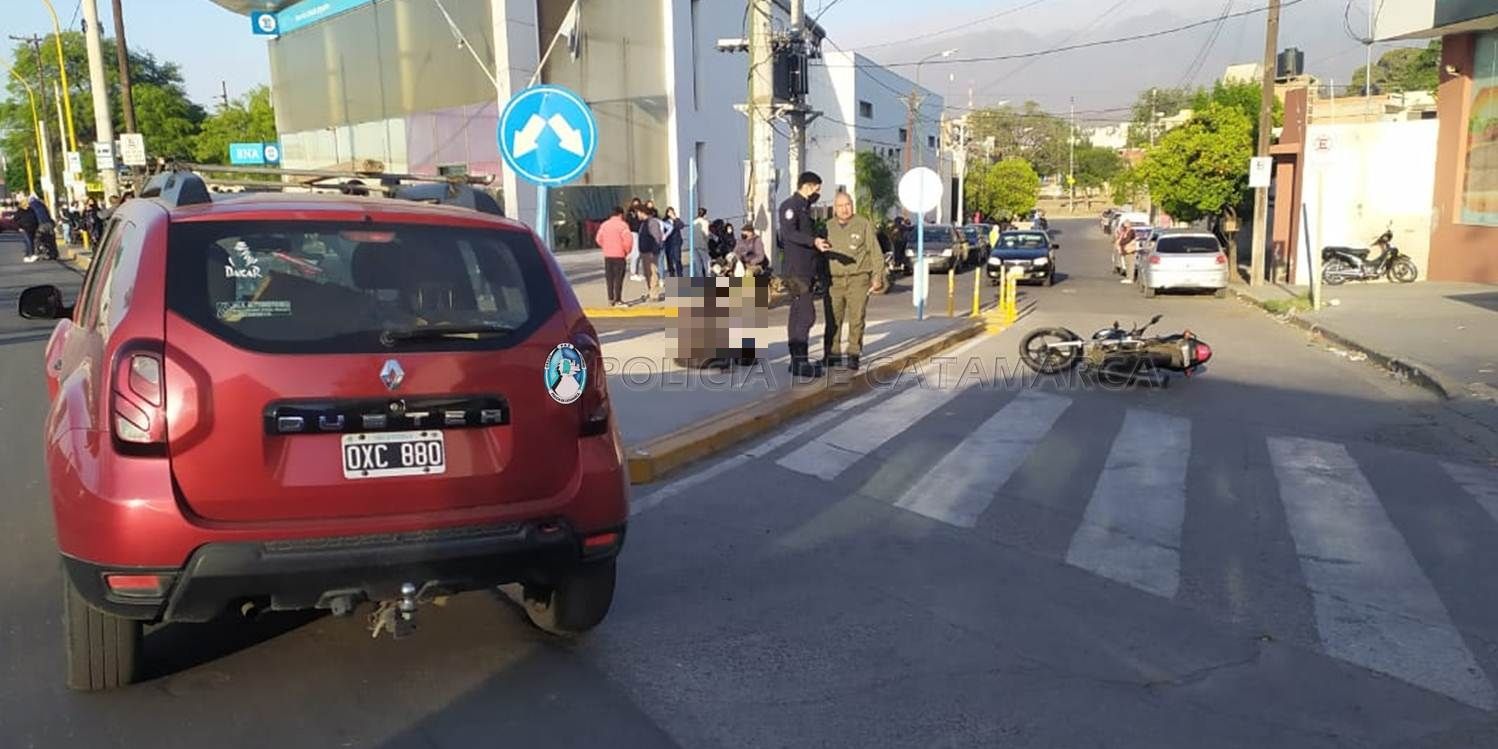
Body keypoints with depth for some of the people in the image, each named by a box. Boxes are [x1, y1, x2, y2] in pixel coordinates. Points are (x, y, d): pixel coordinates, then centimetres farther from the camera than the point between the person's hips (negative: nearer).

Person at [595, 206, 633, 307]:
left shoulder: (604, 225, 8)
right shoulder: (622, 225, -9)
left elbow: (598, 239, 7)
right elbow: (628, 239, -18)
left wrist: (606, 247, 14)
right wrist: (627, 250, -3)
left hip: (607, 255, 5)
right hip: (619, 255, -5)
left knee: (609, 278, 11)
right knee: (618, 278, 0)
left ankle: (610, 300, 14)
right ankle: (618, 300, -1)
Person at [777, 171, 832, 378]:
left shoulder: (804, 207, 22)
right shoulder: (790, 206, -9)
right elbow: (789, 233, -23)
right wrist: (814, 241, -33)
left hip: (805, 270, 10)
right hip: (796, 270, -10)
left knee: (797, 315, 12)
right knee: (806, 315, -14)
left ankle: (796, 360, 17)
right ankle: (800, 362, -13)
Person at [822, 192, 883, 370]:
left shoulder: (864, 224, 1)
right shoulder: (828, 227, 10)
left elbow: (875, 252, 1)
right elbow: (820, 254, 16)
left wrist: (877, 277, -5)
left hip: (858, 279, -2)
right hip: (834, 281, 2)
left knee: (856, 319, -2)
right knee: (832, 319, -1)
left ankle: (854, 356, 6)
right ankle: (832, 355, 8)